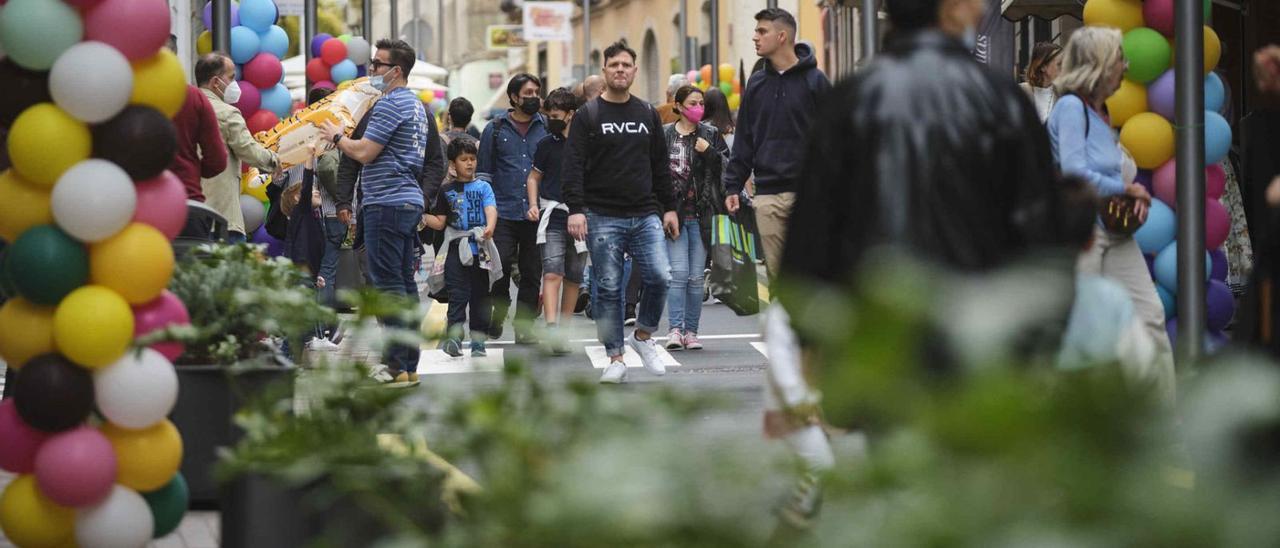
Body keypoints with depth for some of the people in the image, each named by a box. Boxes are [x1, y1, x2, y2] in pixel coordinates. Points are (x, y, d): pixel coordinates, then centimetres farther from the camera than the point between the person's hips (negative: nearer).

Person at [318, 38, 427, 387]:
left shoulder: (390, 104, -13)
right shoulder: (416, 105, 19)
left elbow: (363, 152, -16)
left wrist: (336, 136, 1)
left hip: (387, 203, -10)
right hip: (410, 201, 10)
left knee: (388, 284, -9)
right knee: (405, 282, 10)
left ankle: (396, 366, -10)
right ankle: (409, 364, 12)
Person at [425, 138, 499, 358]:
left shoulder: (483, 187, 7)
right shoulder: (447, 191, 12)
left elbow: (491, 209, -11)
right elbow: (440, 222, 12)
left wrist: (490, 227, -31)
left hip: (480, 249, 0)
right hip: (457, 249, 0)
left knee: (480, 296, 5)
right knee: (458, 294, -12)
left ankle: (478, 342, 11)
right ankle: (454, 338, -23)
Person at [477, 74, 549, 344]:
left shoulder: (547, 127, 10)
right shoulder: (496, 129, 7)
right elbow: (484, 171, 10)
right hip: (504, 212, -1)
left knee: (532, 273, 2)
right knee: (500, 268, -7)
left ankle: (524, 326, 10)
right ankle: (498, 314, 15)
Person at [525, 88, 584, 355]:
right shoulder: (547, 144, 7)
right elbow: (535, 176, 17)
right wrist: (533, 205, 1)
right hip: (553, 218, -1)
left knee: (573, 279, 8)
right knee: (552, 274, -16)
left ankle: (563, 330, 20)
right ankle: (551, 330, -26)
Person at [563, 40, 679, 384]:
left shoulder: (648, 114, 14)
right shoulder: (587, 116, 1)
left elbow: (661, 166, 18)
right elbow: (574, 167, -5)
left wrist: (669, 208, 13)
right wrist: (575, 209, -16)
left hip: (645, 215, 3)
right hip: (602, 217, -3)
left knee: (660, 277, -12)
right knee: (608, 289, -1)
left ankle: (643, 336, 11)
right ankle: (615, 358, 8)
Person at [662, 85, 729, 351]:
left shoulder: (711, 135, 8)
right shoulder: (664, 135, 5)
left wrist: (709, 152, -12)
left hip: (701, 215, 2)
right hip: (673, 211, -2)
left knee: (697, 276, 4)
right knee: (679, 272, -11)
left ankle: (691, 331, 10)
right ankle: (675, 329, -11)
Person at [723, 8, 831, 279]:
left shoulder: (814, 80, 0)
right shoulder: (756, 84, 13)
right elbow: (744, 140, 16)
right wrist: (733, 185, 8)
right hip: (767, 195, 4)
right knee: (776, 272, 3)